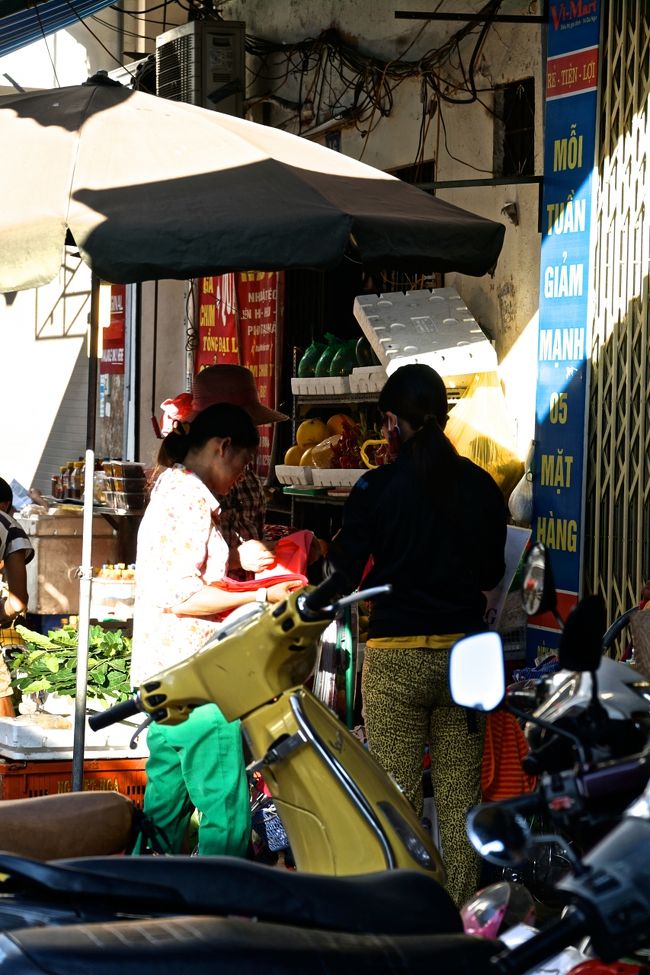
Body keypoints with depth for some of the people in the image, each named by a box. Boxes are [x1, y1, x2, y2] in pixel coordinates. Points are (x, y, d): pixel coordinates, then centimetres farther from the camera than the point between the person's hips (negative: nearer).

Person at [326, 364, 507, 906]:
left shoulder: (376, 488, -8)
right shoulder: (482, 487, 3)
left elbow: (345, 576, -2)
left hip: (396, 654, -3)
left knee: (396, 795, 1)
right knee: (460, 794, 8)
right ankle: (460, 911, 12)